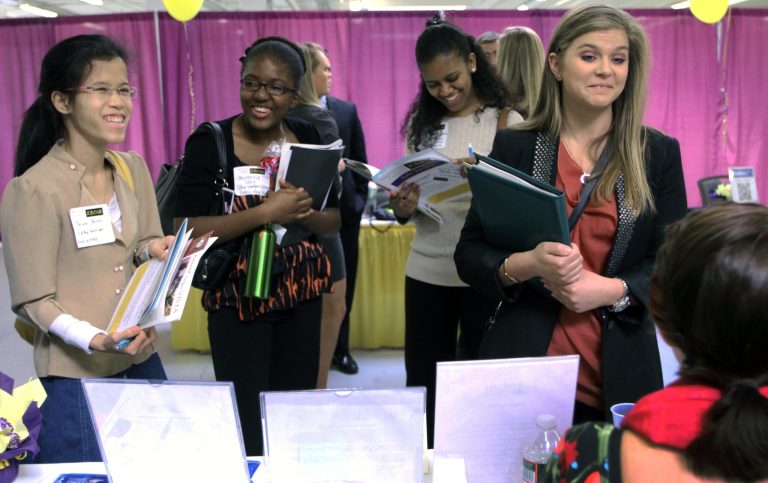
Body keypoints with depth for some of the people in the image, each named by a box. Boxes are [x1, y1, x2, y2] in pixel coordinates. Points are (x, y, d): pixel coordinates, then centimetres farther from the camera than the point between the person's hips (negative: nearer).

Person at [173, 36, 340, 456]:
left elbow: (334, 221, 6)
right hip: (237, 298, -3)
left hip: (302, 297, 4)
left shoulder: (309, 139, 2)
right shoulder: (208, 143, -10)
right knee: (246, 429, 0)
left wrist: (301, 213, -16)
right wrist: (265, 212, -24)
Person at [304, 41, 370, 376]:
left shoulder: (347, 110, 4)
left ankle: (339, 348, 26)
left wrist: (359, 199, 3)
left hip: (343, 210, 3)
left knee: (342, 284, 11)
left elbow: (359, 160, 8)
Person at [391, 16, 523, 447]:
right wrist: (403, 207, -12)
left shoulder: (506, 121, -5)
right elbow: (408, 202, 12)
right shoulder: (422, 123, 7)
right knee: (422, 379, 13)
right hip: (426, 269, 4)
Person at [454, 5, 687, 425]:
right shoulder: (513, 146, 0)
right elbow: (469, 254, 0)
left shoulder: (659, 152, 3)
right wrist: (527, 265, -20)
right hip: (524, 364, 0)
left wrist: (611, 290, -17)